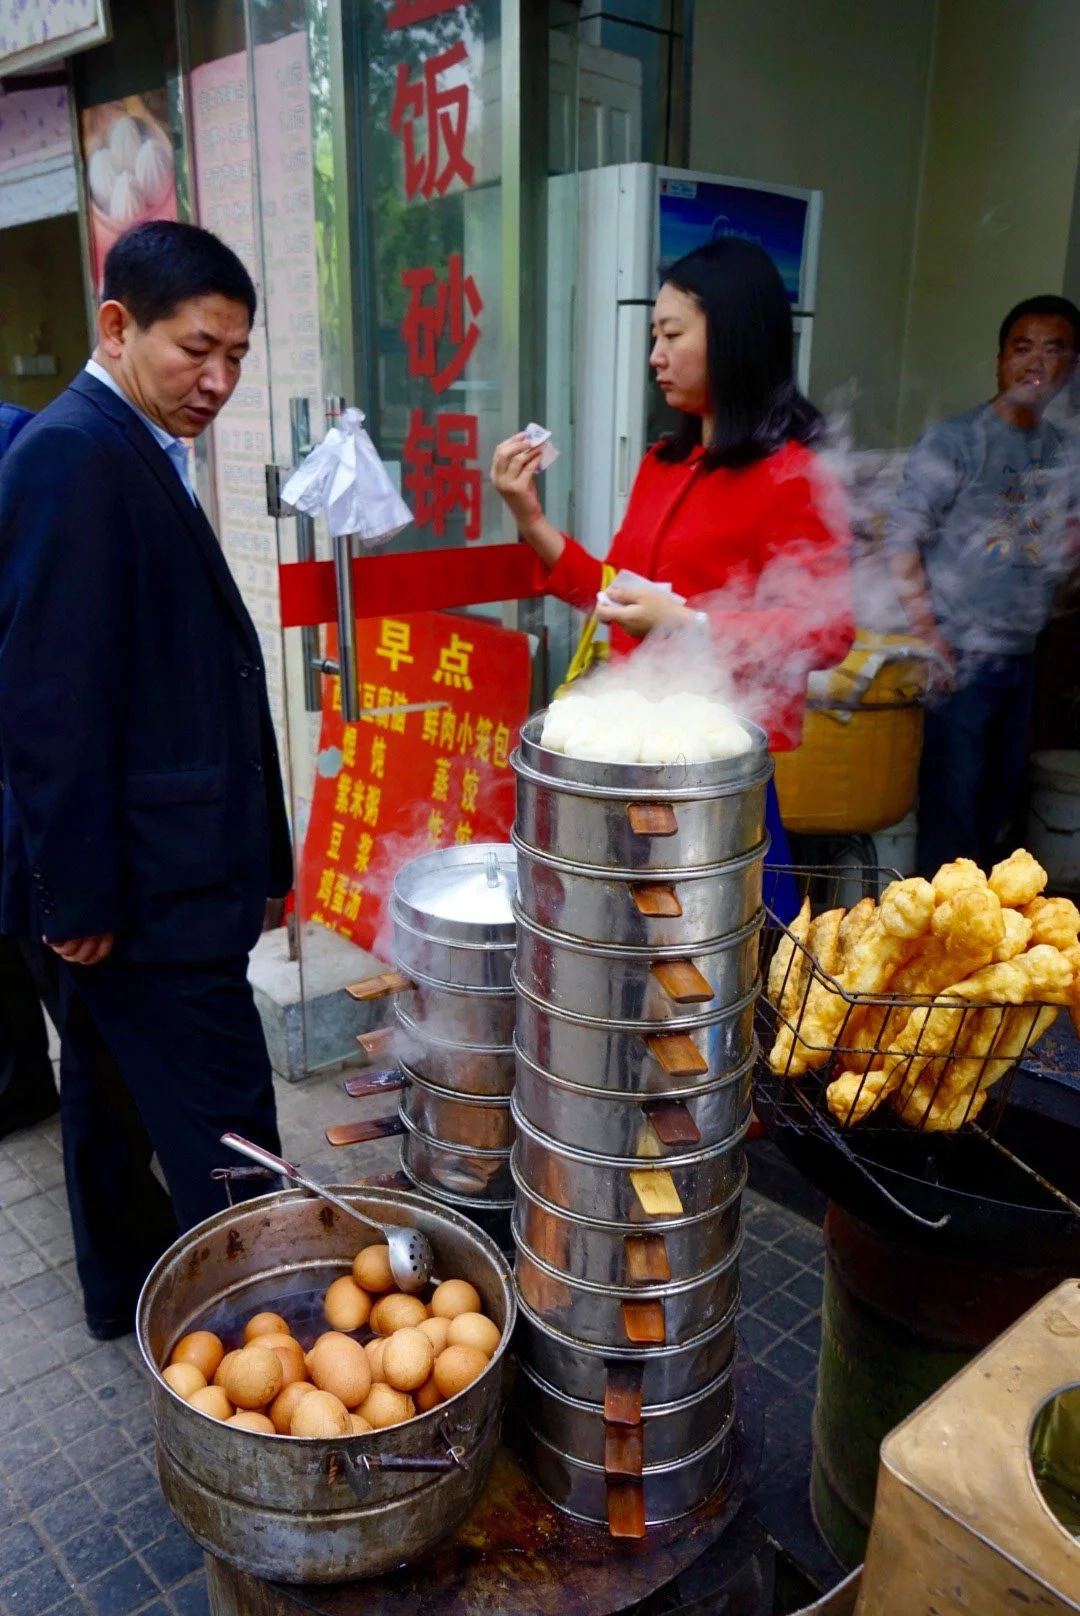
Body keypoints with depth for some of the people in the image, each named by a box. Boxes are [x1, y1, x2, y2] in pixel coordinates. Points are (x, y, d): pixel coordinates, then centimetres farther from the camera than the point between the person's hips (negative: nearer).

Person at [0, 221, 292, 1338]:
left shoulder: (127, 450, 13)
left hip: (124, 878, 10)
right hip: (149, 885, -10)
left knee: (110, 1085, 22)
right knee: (226, 1131, -1)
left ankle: (125, 1288, 41)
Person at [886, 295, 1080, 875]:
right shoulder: (955, 441, -8)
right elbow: (902, 538, -12)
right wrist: (928, 633, -17)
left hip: (1019, 657, 7)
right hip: (960, 658, -6)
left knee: (1001, 793, 16)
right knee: (951, 797, -2)